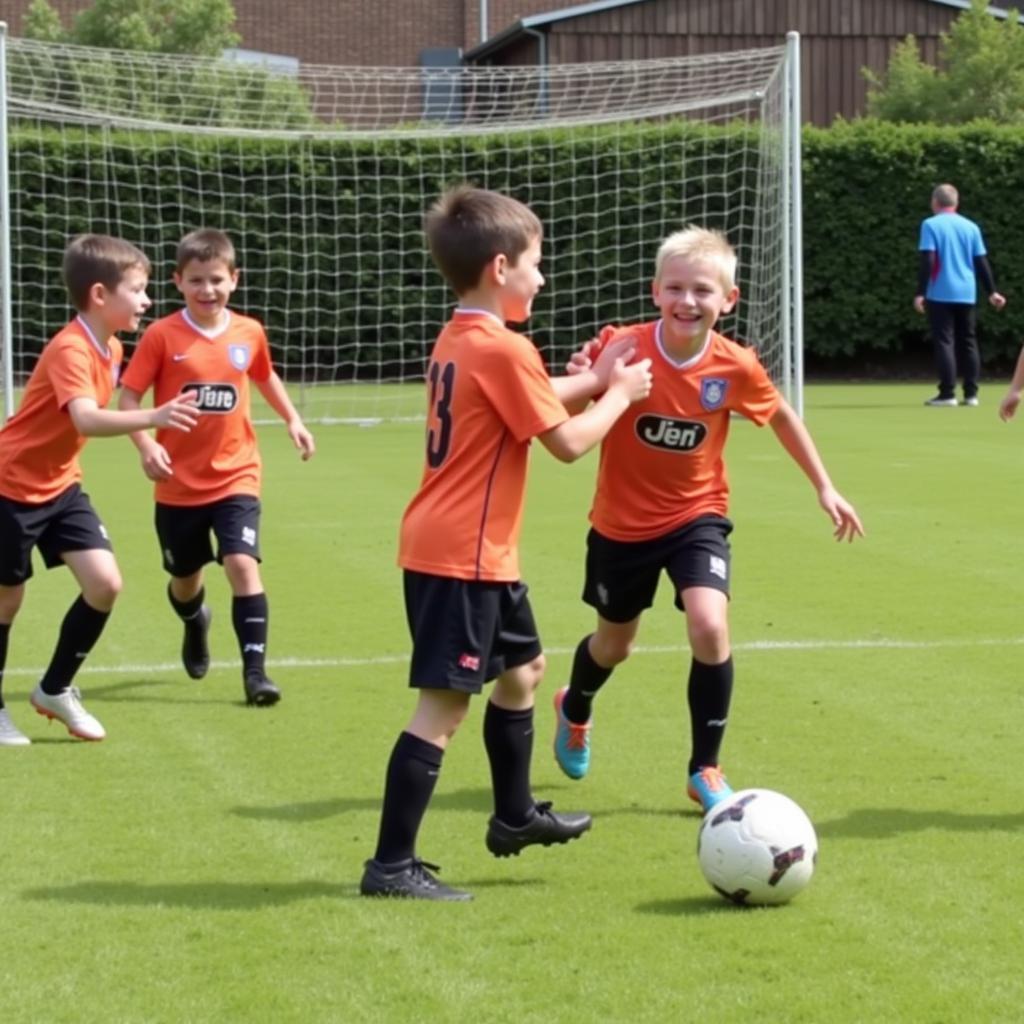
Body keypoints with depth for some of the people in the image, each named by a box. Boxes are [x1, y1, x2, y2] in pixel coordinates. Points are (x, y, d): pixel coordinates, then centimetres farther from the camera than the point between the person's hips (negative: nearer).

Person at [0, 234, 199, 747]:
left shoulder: (111, 348, 0)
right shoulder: (70, 350, -27)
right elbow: (87, 420, -44)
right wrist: (154, 417, -57)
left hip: (60, 484, 8)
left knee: (105, 583, -4)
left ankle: (55, 690, 15)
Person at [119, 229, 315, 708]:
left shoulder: (249, 333, -1)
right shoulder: (162, 336, -11)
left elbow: (265, 376, 20)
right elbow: (128, 396, -11)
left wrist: (292, 420, 13)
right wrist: (146, 444, -25)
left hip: (235, 476, 0)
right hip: (179, 483, 0)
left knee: (243, 564, -18)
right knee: (185, 575, 16)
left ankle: (255, 669, -12)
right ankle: (195, 624, 52)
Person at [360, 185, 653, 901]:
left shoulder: (457, 340, 12)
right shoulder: (505, 350, -17)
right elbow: (569, 442, -14)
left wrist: (594, 379, 20)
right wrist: (619, 395, 1)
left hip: (475, 551, 11)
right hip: (462, 555, -11)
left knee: (523, 669, 26)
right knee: (445, 706, -9)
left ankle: (515, 817, 39)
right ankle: (391, 865, -8)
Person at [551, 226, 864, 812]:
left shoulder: (735, 368, -16)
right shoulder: (621, 348, -22)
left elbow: (781, 416, 3)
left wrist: (825, 487, 5)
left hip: (696, 516, 0)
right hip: (622, 522, 0)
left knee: (710, 627, -22)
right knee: (614, 645, 18)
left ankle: (706, 770, -3)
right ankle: (575, 712, 54)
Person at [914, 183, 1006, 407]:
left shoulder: (931, 225, -5)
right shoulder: (970, 226, 9)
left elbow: (927, 261, -13)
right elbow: (981, 262, 8)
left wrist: (920, 293, -13)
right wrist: (992, 292, 12)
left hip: (940, 294, -4)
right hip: (966, 294, 4)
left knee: (944, 341, -3)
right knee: (968, 342, 10)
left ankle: (947, 394, -9)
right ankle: (971, 394, 8)